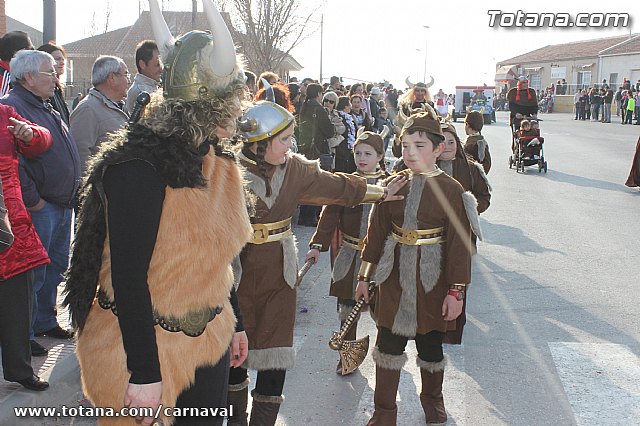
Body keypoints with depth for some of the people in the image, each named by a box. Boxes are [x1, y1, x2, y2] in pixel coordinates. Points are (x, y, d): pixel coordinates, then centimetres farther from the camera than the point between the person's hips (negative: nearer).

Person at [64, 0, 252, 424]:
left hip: (208, 340, 8)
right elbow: (128, 277, -24)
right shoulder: (140, 167, -23)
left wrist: (235, 323, 16)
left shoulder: (215, 160, 4)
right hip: (146, 347, -7)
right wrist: (144, 374, -23)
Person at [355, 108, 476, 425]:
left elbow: (459, 244, -9)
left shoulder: (450, 190, -10)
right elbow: (376, 231, 4)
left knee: (430, 343, 15)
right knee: (389, 343, 7)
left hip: (432, 281, -2)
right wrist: (364, 276, 5)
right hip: (394, 280, 2)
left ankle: (432, 397, 41)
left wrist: (456, 291, -10)